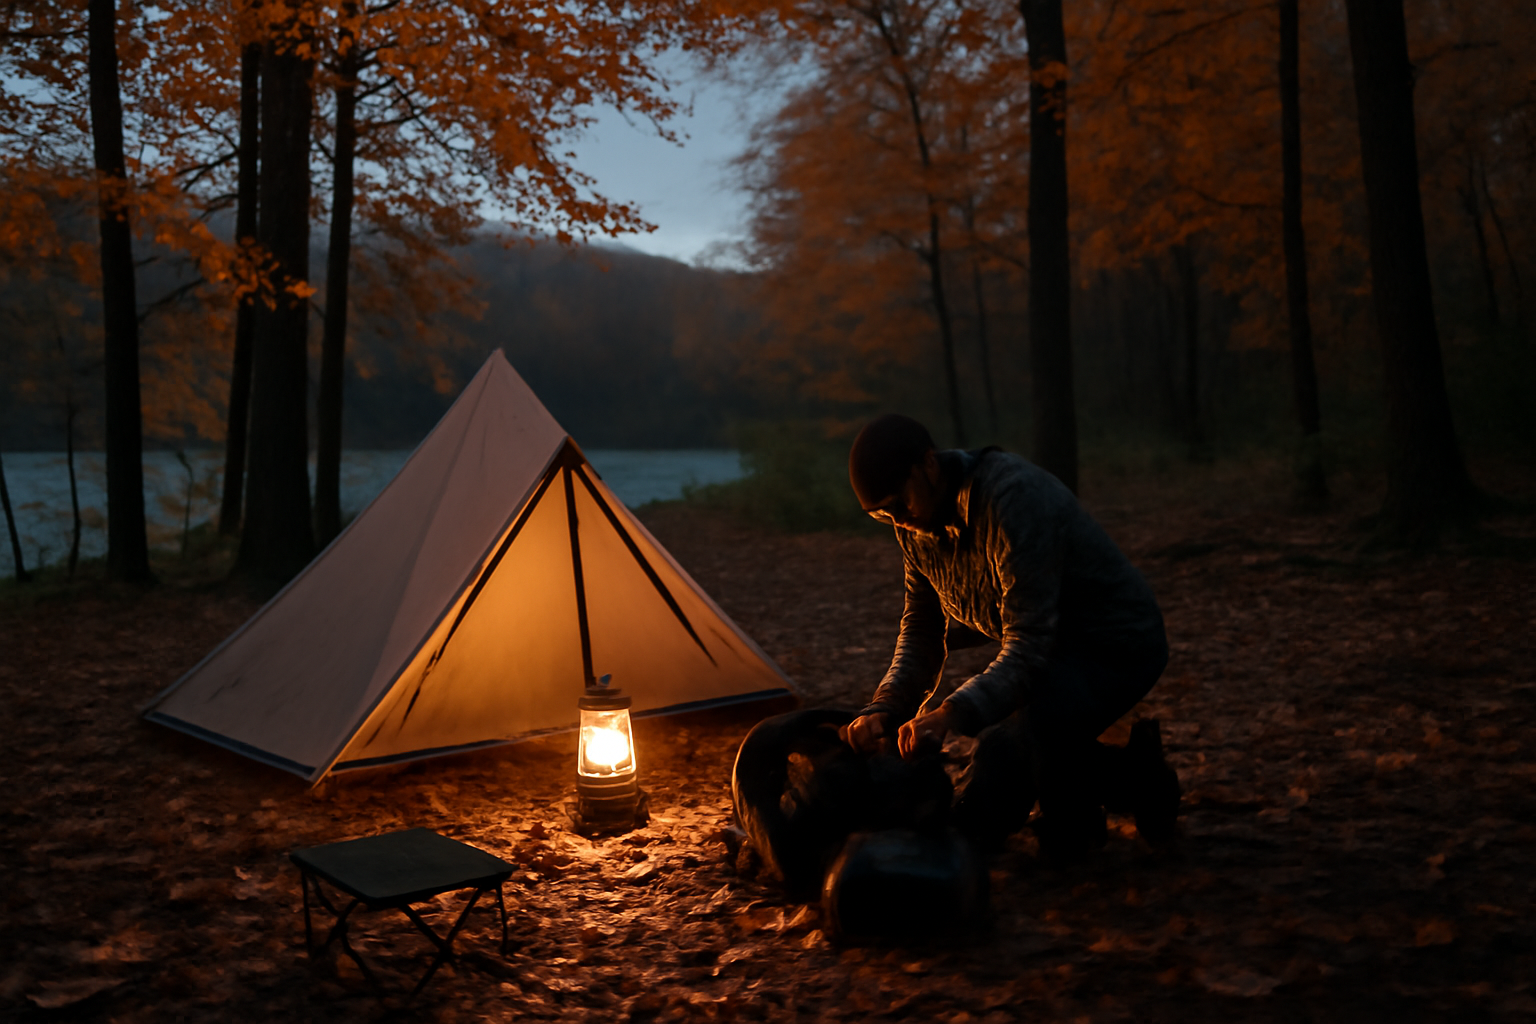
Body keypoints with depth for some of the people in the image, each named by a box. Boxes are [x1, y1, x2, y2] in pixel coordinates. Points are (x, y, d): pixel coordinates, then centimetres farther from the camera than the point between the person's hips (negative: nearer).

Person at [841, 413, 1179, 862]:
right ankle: (1132, 779, 15)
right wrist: (884, 709, -14)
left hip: (1114, 645, -9)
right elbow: (922, 635, 3)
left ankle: (1073, 824, -6)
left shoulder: (1013, 500, -31)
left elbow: (1028, 647, -34)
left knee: (1005, 745, -38)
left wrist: (950, 715, -47)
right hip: (1049, 651, 9)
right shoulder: (917, 522, -5)